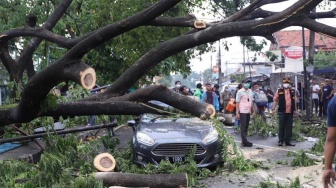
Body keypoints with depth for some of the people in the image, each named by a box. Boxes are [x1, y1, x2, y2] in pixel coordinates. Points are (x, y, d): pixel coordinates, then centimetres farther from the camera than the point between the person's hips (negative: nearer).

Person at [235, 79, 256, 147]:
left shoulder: (250, 91, 14)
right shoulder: (240, 92, -5)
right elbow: (237, 103, -8)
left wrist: (253, 110, 16)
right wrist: (237, 113, -13)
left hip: (248, 112, 7)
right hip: (242, 112, -7)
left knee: (246, 127, 8)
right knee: (243, 127, -7)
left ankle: (244, 141, 14)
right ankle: (245, 141, -8)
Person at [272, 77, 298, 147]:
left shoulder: (293, 91, 10)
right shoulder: (279, 91, 1)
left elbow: (294, 101, 17)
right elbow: (275, 100, 3)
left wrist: (295, 110, 16)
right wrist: (273, 109, -3)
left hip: (290, 112, 3)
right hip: (282, 112, -3)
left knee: (289, 127, 6)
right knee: (281, 127, 2)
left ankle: (288, 141, 14)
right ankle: (281, 140, 10)